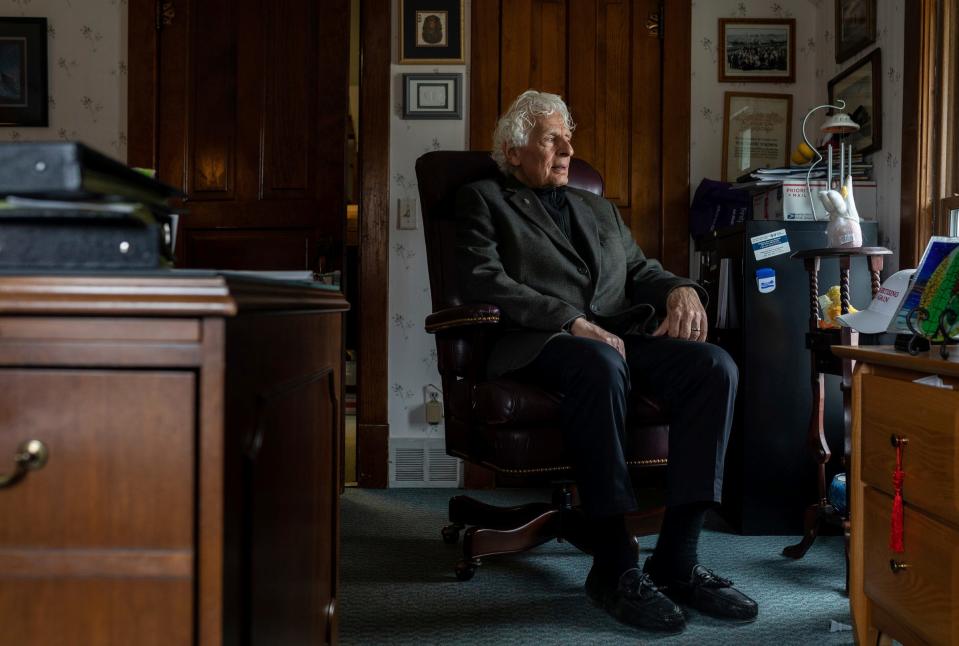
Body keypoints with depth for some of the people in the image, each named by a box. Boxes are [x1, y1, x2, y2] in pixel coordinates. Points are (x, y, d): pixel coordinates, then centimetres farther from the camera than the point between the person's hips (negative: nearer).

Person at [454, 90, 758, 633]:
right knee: (601, 365, -39)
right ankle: (615, 565, -30)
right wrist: (571, 322, -16)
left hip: (623, 334, 6)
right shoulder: (484, 200, 13)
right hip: (541, 342, -5)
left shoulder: (600, 209, 32)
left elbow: (641, 269, 24)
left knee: (715, 365, -23)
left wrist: (680, 289, -2)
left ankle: (677, 557, -20)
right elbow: (484, 280, -4)